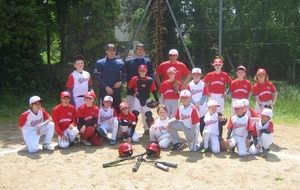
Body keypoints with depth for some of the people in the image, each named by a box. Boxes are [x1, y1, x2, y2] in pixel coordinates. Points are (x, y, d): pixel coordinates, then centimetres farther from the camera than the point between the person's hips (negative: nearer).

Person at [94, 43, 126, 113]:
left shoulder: (120, 63, 9)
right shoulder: (100, 63, 1)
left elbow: (124, 75, 12)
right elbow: (98, 76, -4)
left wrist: (121, 82, -10)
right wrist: (106, 87, -13)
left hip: (116, 91, 2)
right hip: (104, 91, -2)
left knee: (117, 109, 4)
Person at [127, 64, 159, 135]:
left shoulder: (150, 80, -5)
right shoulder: (135, 79, -8)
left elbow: (154, 91, -2)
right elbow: (129, 87, 0)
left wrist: (157, 100, -5)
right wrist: (133, 93, -9)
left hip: (146, 100, 2)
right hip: (137, 99, -2)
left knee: (148, 114, 3)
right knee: (134, 114, -9)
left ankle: (147, 129, 20)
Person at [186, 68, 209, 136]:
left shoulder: (203, 84, 1)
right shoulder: (190, 85, 2)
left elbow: (205, 95, -4)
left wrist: (199, 103, -14)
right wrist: (194, 104, -11)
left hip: (202, 107, -1)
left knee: (202, 123, 3)